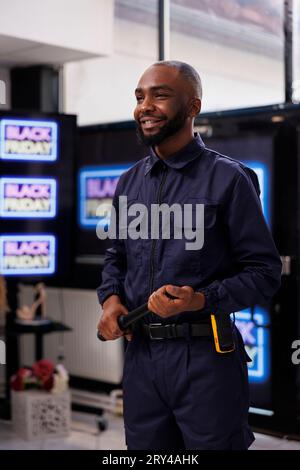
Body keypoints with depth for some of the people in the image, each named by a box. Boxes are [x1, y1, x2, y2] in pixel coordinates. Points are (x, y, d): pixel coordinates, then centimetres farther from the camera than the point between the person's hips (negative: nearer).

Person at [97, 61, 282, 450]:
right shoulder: (129, 183, 10)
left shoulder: (228, 179, -8)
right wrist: (111, 297, 1)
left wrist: (202, 300, -22)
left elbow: (264, 271, -8)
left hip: (205, 357, -5)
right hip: (140, 353, 5)